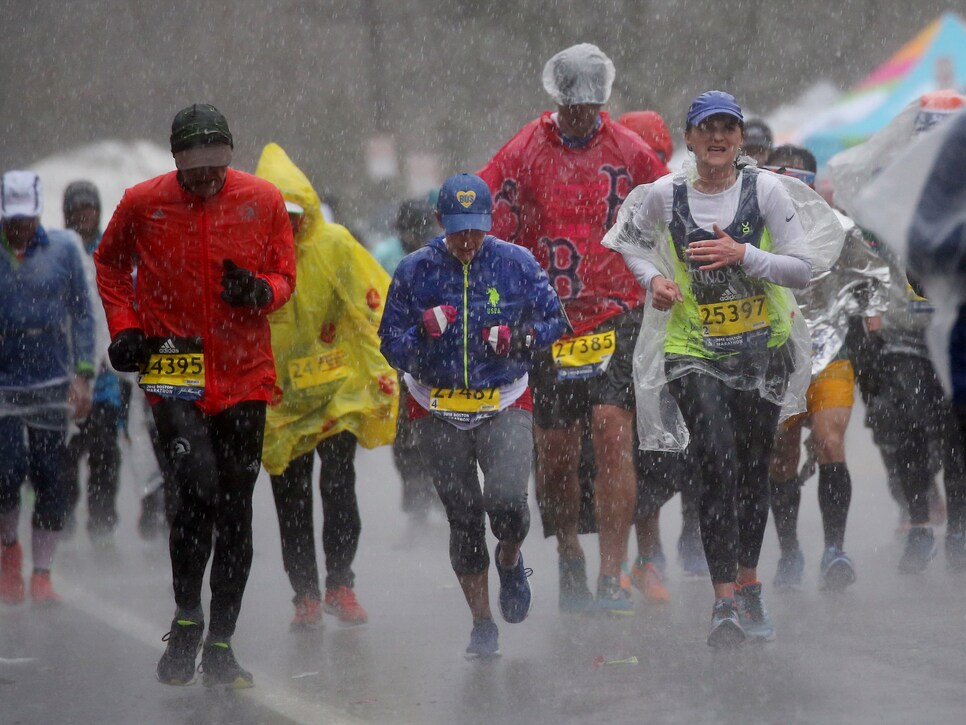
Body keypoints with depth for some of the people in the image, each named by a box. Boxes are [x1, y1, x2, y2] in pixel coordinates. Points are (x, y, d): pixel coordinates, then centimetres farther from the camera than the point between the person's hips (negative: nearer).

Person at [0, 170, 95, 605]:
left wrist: (83, 374, -1)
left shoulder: (62, 249, 2)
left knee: (51, 480, 1)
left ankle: (41, 576, 10)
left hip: (52, 384, 1)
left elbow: (82, 314, 7)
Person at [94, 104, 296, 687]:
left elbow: (285, 274, 10)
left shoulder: (263, 200, 0)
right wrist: (124, 327, 3)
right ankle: (186, 620, 1)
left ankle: (220, 646, 17)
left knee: (235, 508, 6)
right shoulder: (143, 203, -2)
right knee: (200, 487, -20)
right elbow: (110, 263, 16)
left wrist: (260, 290, -12)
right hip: (173, 371, -2)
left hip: (243, 375, 2)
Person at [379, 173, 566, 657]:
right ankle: (482, 624, 18)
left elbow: (554, 319, 6)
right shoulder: (415, 271, -3)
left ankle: (510, 561, 16)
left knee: (507, 501, -20)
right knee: (463, 518, 4)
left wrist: (521, 336, -15)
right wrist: (424, 331, -23)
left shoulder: (516, 264, -4)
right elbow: (392, 348, -2)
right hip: (438, 411, 1)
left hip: (505, 404, -1)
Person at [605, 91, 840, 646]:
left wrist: (743, 255, -22)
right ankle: (724, 600, -16)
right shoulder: (663, 196, -2)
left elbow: (804, 268, -8)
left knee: (753, 470, 10)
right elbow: (627, 239, 18)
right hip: (692, 350, -1)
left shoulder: (766, 189, -5)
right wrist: (653, 279, 0)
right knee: (717, 467, -15)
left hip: (762, 349, 1)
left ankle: (749, 586, 28)